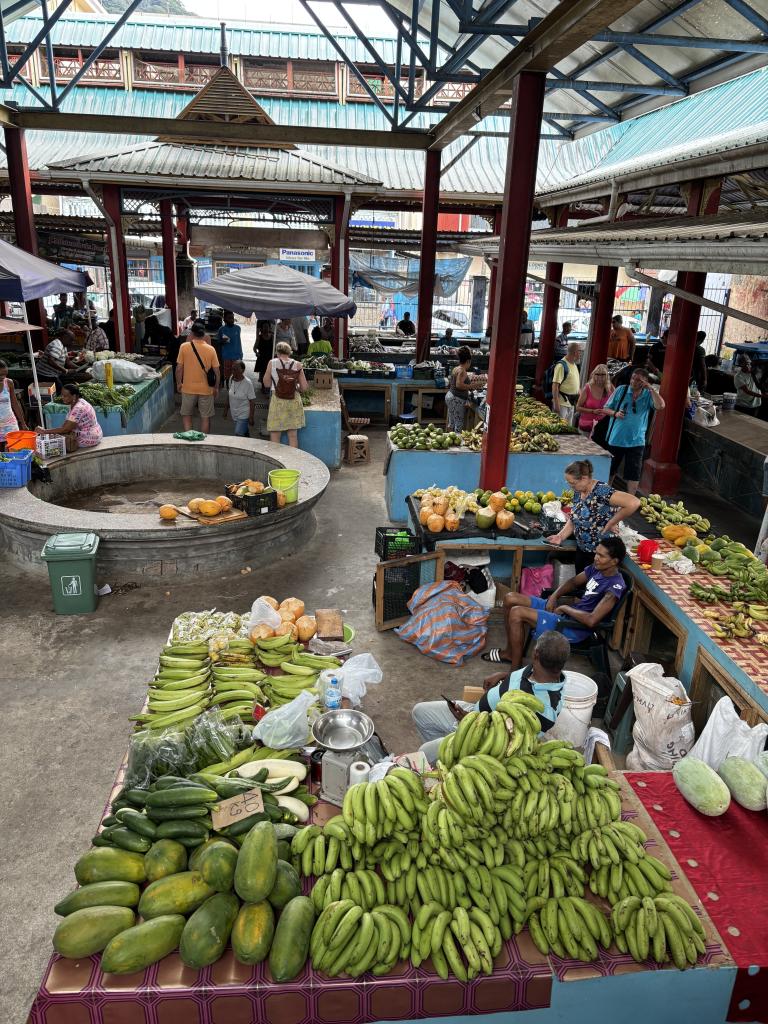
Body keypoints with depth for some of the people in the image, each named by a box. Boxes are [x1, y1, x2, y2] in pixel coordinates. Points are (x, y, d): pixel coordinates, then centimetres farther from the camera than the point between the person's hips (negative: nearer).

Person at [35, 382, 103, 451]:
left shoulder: (78, 408, -28)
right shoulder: (74, 403, 2)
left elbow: (66, 429, -29)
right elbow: (67, 423, 10)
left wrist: (44, 431, -24)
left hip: (89, 439, -10)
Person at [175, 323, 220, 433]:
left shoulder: (184, 346, -8)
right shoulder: (211, 349, -7)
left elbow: (179, 368, -5)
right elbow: (216, 371, -4)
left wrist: (178, 383, 10)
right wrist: (216, 388, 9)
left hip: (188, 388, 0)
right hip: (206, 388, 0)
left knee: (186, 414, 17)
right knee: (205, 416, 13)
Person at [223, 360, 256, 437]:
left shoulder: (247, 383, -18)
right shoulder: (231, 379, 1)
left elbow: (252, 401, -16)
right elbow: (229, 395, 13)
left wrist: (251, 417, -18)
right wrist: (225, 409, 16)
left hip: (244, 414, -6)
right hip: (234, 414, 6)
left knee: (238, 435, -14)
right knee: (244, 435, 16)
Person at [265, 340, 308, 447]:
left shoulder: (272, 363, -5)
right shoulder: (297, 364, -2)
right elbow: (304, 387, -2)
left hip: (278, 402, -2)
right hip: (294, 402, 2)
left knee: (275, 437, 6)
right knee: (293, 436, 11)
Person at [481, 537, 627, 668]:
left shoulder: (615, 587, -22)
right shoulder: (596, 568, 4)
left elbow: (591, 620, -30)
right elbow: (573, 582, 20)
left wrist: (565, 608, -16)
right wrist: (554, 597, 3)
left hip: (575, 627, -9)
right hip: (569, 612, 9)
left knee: (517, 613, -21)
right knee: (511, 599, 6)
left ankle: (516, 668, -8)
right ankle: (510, 651, 18)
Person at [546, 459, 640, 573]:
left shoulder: (601, 491, -25)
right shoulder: (578, 492, 0)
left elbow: (634, 503, -36)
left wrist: (611, 523, -25)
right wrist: (561, 536, -6)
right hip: (581, 550, 8)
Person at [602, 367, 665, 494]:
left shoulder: (648, 395, -3)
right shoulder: (621, 390, -2)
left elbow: (660, 406, -22)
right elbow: (606, 408, 3)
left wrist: (650, 388, -20)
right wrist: (615, 413, -17)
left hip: (636, 442, -1)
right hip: (615, 439, 1)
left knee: (633, 475, 4)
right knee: (609, 471, 14)